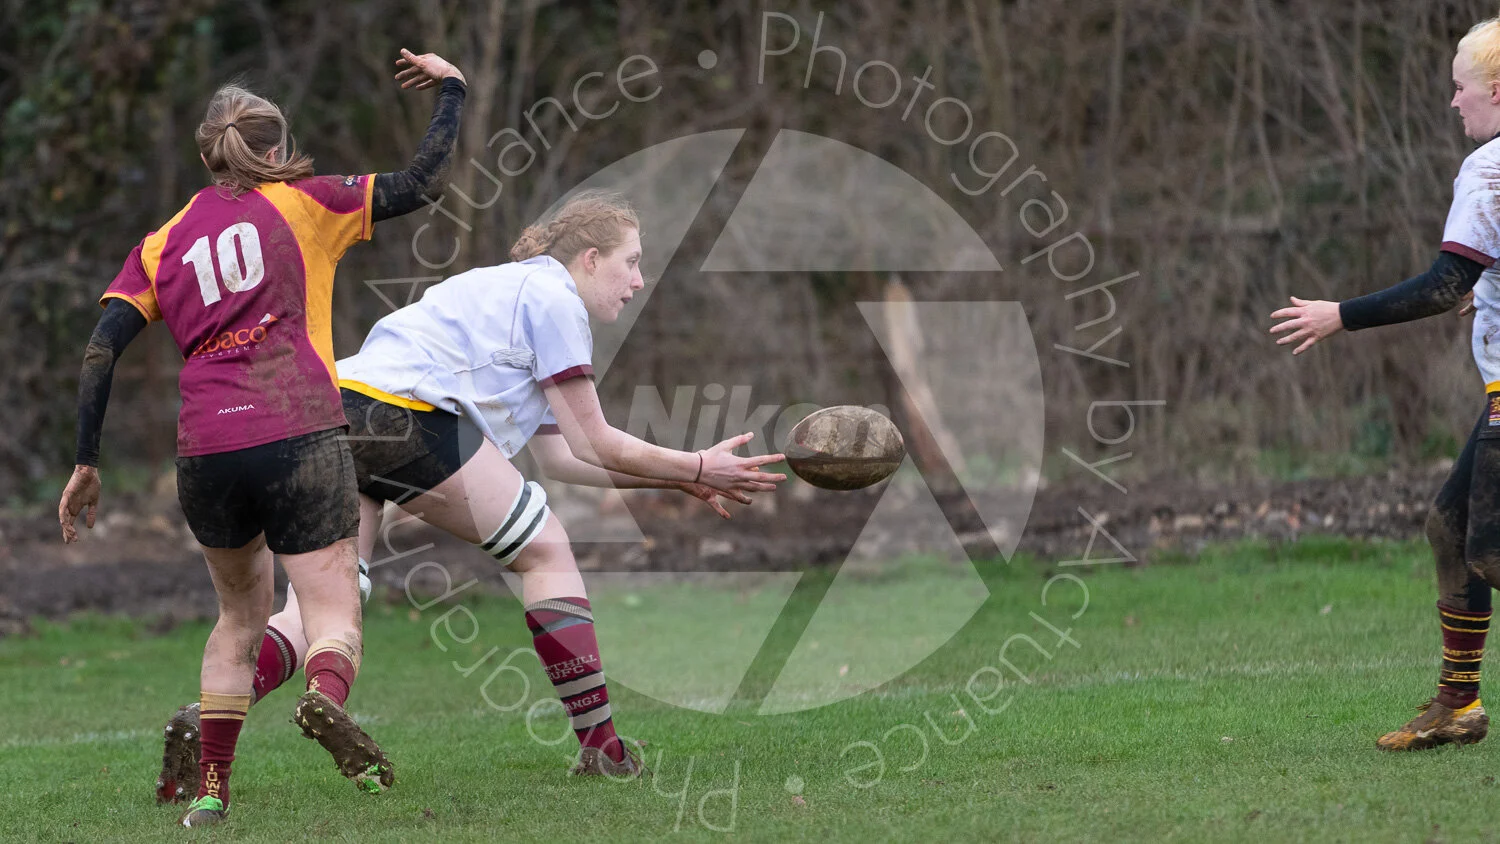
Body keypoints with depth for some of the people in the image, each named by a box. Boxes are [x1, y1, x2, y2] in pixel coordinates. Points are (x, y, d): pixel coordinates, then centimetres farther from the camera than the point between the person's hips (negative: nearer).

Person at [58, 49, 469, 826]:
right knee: (334, 616, -3)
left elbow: (100, 352, 7)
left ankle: (209, 789, 17)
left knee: (241, 614, 24)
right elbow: (419, 183, 11)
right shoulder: (302, 203, 10)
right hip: (301, 439, -3)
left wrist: (86, 464, 10)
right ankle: (325, 695, -38)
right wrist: (449, 88, 25)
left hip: (204, 455, 3)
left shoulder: (161, 246, 17)